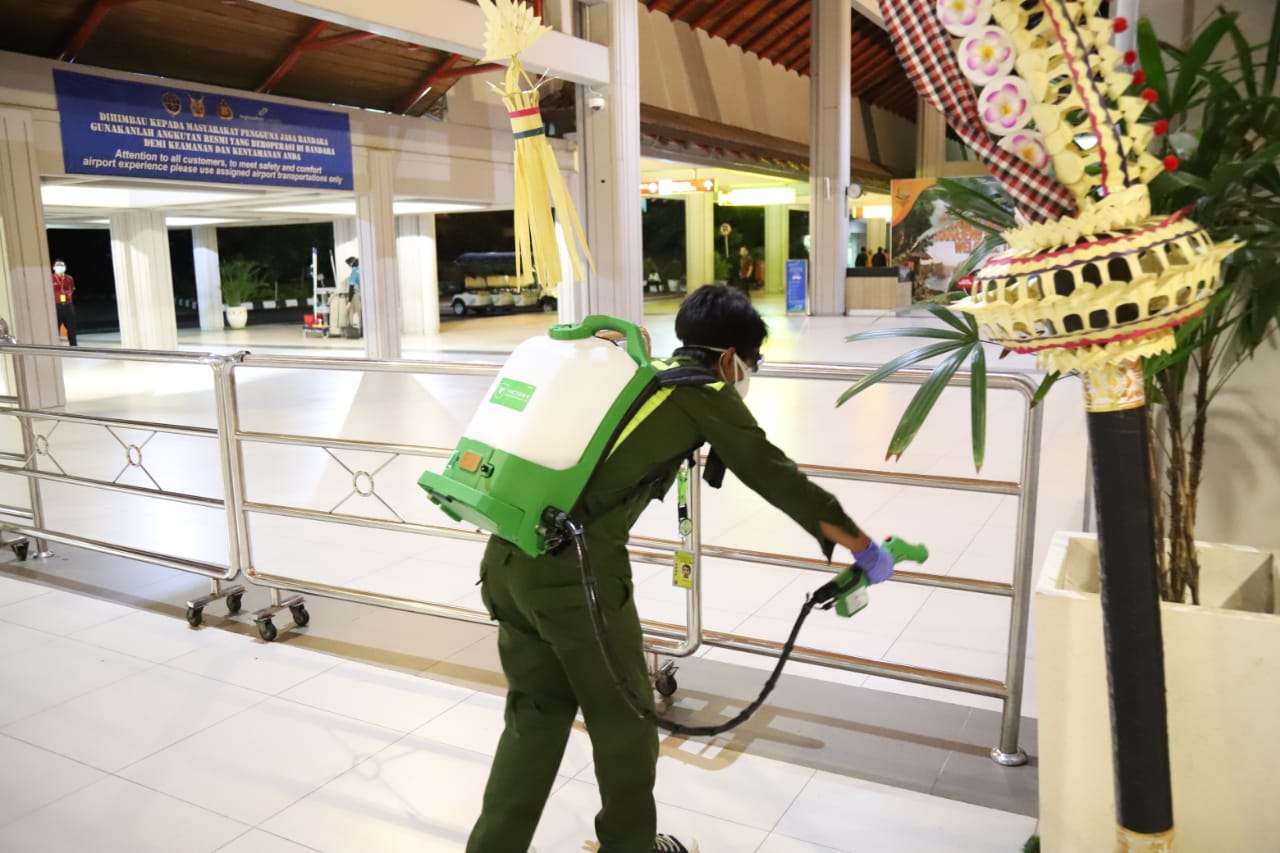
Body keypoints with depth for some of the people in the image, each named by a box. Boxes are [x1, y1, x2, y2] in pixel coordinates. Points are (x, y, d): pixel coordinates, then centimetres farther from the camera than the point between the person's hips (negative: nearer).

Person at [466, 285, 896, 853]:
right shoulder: (706, 393, 4)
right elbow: (781, 481, 4)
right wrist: (866, 549, 13)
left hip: (508, 555, 7)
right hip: (576, 568, -7)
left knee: (536, 713, 21)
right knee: (622, 716, 15)